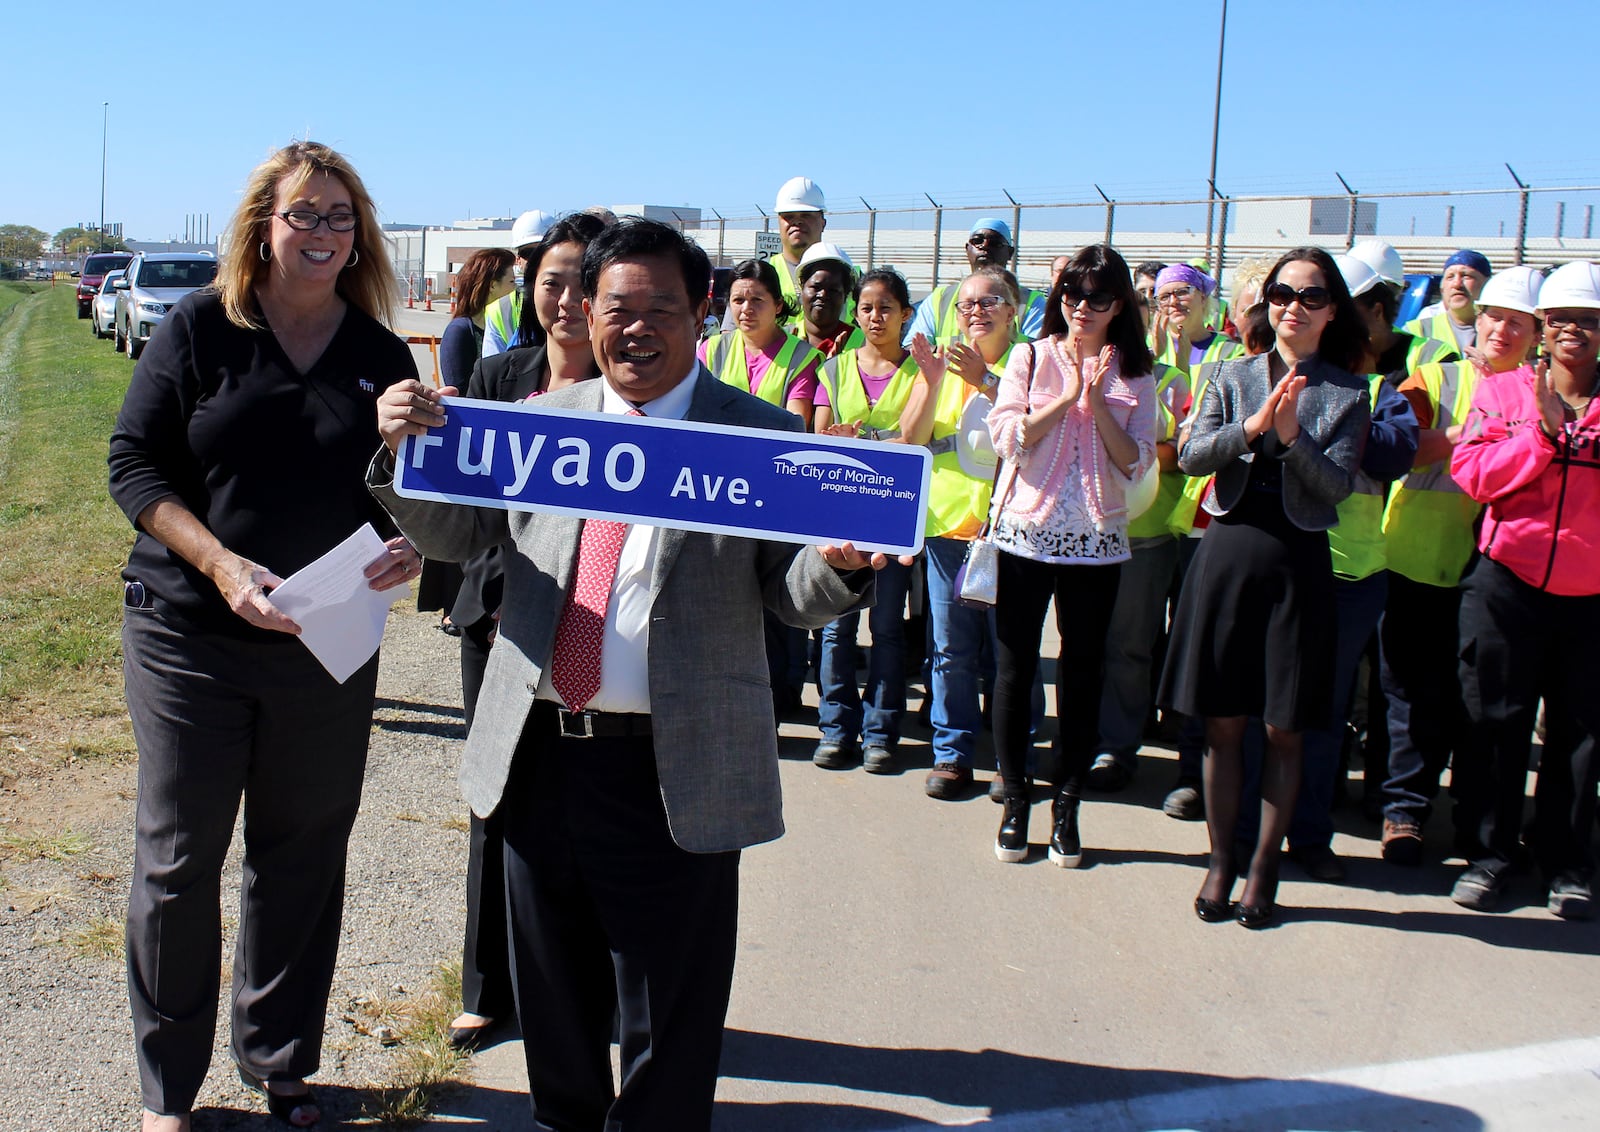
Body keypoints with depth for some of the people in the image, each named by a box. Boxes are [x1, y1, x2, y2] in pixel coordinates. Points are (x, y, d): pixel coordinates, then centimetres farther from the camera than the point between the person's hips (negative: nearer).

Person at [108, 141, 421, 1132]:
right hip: (188, 639, -2)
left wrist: (411, 549, -14)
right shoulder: (199, 331, -2)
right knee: (178, 862, 6)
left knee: (304, 862, 11)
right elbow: (134, 463, -5)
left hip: (329, 648, 2)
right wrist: (222, 565, -19)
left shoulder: (384, 358, 5)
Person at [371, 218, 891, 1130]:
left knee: (669, 1018, 8)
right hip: (540, 752, 5)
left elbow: (795, 595, -5)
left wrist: (840, 563, -28)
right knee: (554, 991, 22)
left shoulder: (763, 437, -3)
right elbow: (456, 534, 11)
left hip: (678, 770, -4)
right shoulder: (542, 420, 9)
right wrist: (406, 448, -7)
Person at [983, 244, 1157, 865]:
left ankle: (1066, 806, 17)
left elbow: (1136, 462, -3)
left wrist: (1098, 403, -13)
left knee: (1083, 674, 6)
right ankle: (1016, 801, 17)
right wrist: (1069, 396, -13)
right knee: (1015, 670, 4)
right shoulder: (1031, 357, 3)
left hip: (1097, 540, 1)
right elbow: (1008, 436, -9)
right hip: (1026, 531, -1)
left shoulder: (1134, 374, 6)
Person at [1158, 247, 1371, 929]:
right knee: (1222, 723, 5)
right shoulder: (1234, 375, 7)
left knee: (1283, 730, 5)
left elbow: (1336, 485, -6)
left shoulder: (1348, 393, 4)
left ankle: (1264, 866, 18)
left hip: (1296, 559, -1)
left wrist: (1291, 436, -20)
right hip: (1229, 547, 1)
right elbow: (1190, 456, -4)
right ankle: (1220, 860, 19)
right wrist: (1252, 428, -17)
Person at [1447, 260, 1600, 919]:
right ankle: (1492, 852, 19)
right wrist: (1541, 431, -16)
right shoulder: (1504, 390, 4)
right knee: (1495, 722, 6)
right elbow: (1471, 474, -6)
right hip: (1508, 584, 0)